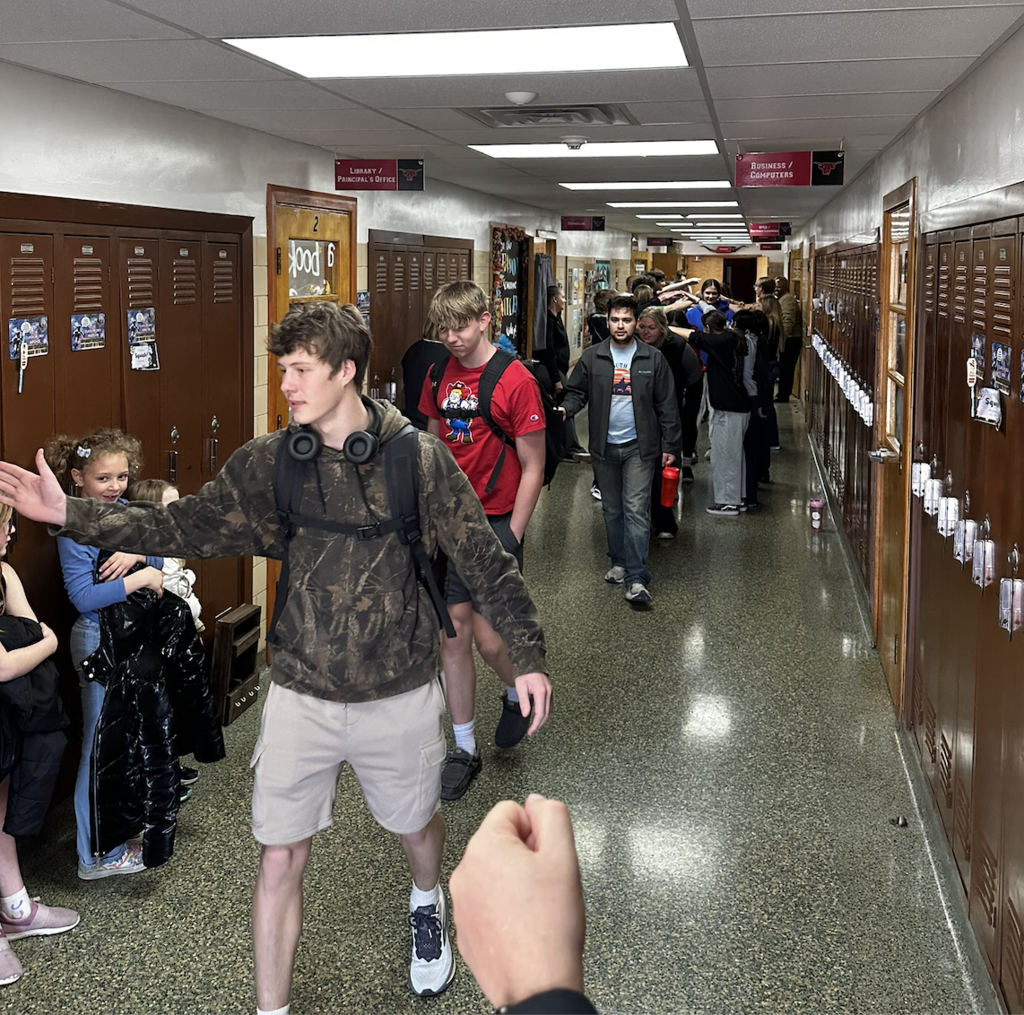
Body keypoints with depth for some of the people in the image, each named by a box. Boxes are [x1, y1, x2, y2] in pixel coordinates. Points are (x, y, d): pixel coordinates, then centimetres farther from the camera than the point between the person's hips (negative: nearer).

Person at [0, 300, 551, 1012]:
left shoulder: (419, 458, -11)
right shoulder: (268, 462, -5)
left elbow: (485, 561, -7)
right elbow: (188, 526, -9)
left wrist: (527, 655, -10)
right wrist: (71, 516, -18)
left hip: (401, 696, -1)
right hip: (302, 695, 1)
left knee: (418, 825, 22)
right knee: (280, 859, 5)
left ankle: (427, 901, 57)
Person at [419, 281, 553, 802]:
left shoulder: (516, 380, -12)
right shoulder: (439, 375, 6)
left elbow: (532, 469, -10)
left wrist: (510, 539, -13)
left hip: (495, 523, -5)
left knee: (488, 638, -5)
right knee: (453, 635, 7)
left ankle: (518, 692, 30)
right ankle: (464, 749, 19)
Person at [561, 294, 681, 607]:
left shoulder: (653, 359, 1)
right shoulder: (592, 358, 3)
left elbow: (666, 405, 3)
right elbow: (577, 391, 8)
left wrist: (670, 445, -1)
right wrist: (565, 408, -15)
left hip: (639, 447, -2)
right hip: (605, 446, 3)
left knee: (636, 510, -9)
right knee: (612, 509, 13)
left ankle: (636, 579, -11)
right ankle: (619, 563, 29)